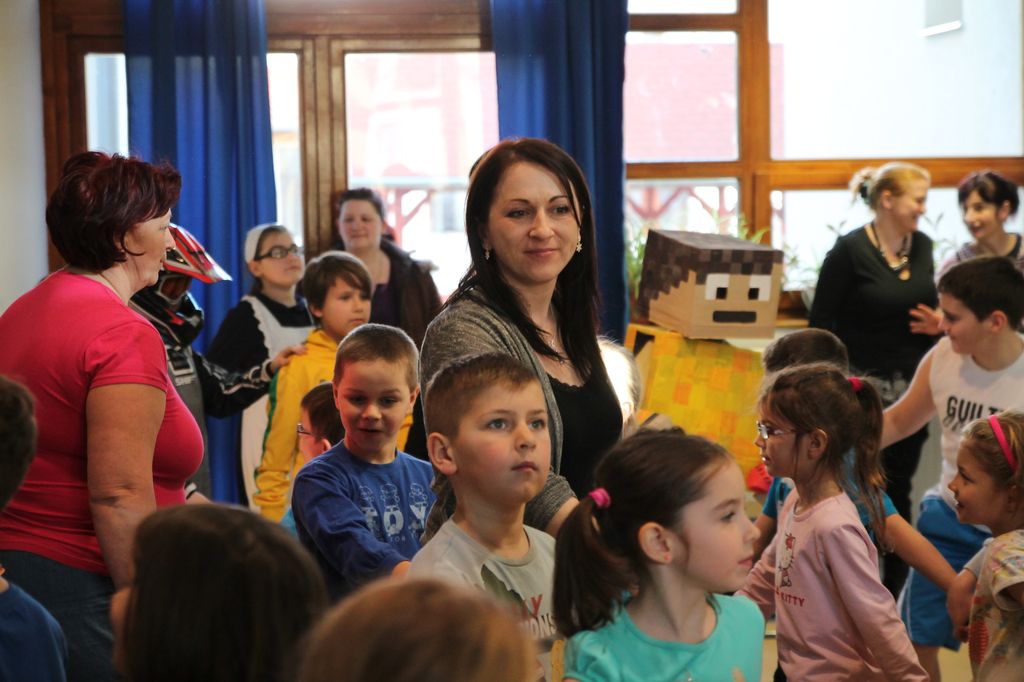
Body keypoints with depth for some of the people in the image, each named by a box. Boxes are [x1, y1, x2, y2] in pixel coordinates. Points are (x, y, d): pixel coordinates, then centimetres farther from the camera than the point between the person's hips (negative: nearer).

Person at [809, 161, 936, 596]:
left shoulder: (922, 247, 7)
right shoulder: (850, 251, -11)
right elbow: (821, 322, -9)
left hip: (912, 389, 6)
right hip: (864, 388, -6)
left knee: (898, 487, 13)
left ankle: (896, 589, 22)